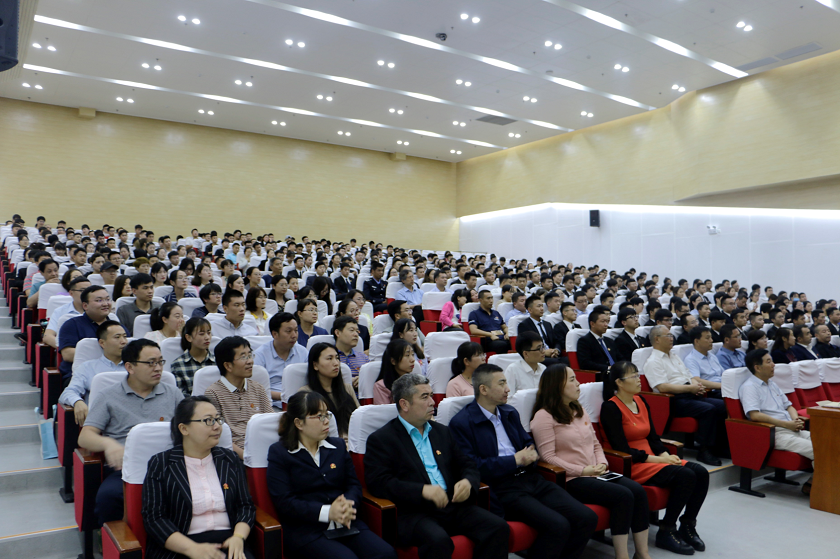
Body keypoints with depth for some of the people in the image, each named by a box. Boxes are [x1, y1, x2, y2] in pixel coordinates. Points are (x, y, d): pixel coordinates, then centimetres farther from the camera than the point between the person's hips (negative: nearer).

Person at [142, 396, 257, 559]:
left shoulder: (229, 460, 14)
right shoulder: (160, 464, 3)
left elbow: (246, 506, 12)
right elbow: (153, 518, -4)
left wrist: (238, 538, -9)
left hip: (228, 543, 3)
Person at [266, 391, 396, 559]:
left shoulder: (338, 446, 19)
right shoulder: (279, 453, 3)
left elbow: (354, 484, 14)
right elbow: (284, 502, -6)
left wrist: (348, 506, -11)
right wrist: (327, 512, -18)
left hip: (346, 524, 5)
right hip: (306, 530, -4)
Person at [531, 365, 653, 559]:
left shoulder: (579, 410, 19)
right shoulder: (544, 416, -8)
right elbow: (548, 457, -14)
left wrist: (602, 463, 1)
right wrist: (582, 470, -17)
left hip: (595, 474, 8)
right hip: (571, 480, -8)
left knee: (638, 491, -14)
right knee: (623, 496, -24)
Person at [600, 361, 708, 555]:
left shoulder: (640, 401, 12)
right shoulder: (611, 408, -13)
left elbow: (653, 437, 13)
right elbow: (622, 449, -17)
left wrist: (665, 455, -6)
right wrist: (656, 459, -18)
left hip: (652, 458, 8)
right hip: (631, 465, -8)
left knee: (701, 473, -11)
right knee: (685, 476, -25)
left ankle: (688, 526, 4)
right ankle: (666, 532, -10)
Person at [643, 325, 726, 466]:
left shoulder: (674, 356, 24)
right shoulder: (653, 362, -6)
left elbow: (689, 375, 26)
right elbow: (663, 387, -18)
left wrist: (696, 383, 1)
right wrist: (690, 388, -15)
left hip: (691, 395, 9)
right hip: (675, 401, -9)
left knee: (722, 406, -9)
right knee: (708, 409, -28)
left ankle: (722, 445, -1)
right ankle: (704, 451, -20)